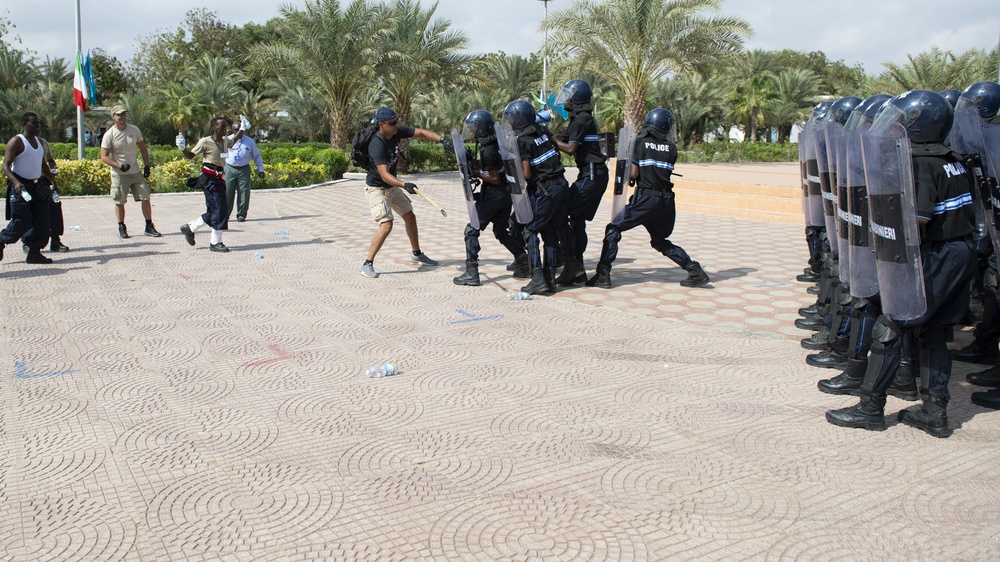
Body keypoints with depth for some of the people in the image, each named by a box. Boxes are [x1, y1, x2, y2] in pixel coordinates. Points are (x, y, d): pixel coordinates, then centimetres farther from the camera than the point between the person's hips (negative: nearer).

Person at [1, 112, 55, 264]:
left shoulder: (39, 142, 14)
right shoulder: (16, 142, -9)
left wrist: (52, 179, 16)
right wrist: (15, 182, -29)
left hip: (37, 186, 7)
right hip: (21, 186, -7)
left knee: (41, 221, 0)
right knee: (21, 221, -7)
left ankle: (34, 252, 7)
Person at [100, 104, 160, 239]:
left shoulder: (134, 130, 3)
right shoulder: (109, 135, -8)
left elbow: (143, 149, 15)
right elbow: (104, 157, -9)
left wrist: (147, 165, 7)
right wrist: (119, 166, -20)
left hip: (135, 172, 3)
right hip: (119, 175, -3)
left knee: (145, 197, -1)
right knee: (119, 202, 3)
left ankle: (149, 227, 6)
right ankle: (121, 228, 16)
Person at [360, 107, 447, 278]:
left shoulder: (397, 132, -10)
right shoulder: (377, 144, -31)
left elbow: (421, 133, -7)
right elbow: (384, 175, -38)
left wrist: (442, 139, -23)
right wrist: (404, 185, -51)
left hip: (393, 186, 8)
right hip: (377, 188, -8)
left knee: (410, 217, 17)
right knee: (386, 225, -20)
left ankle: (417, 255, 35)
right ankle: (367, 264, -10)